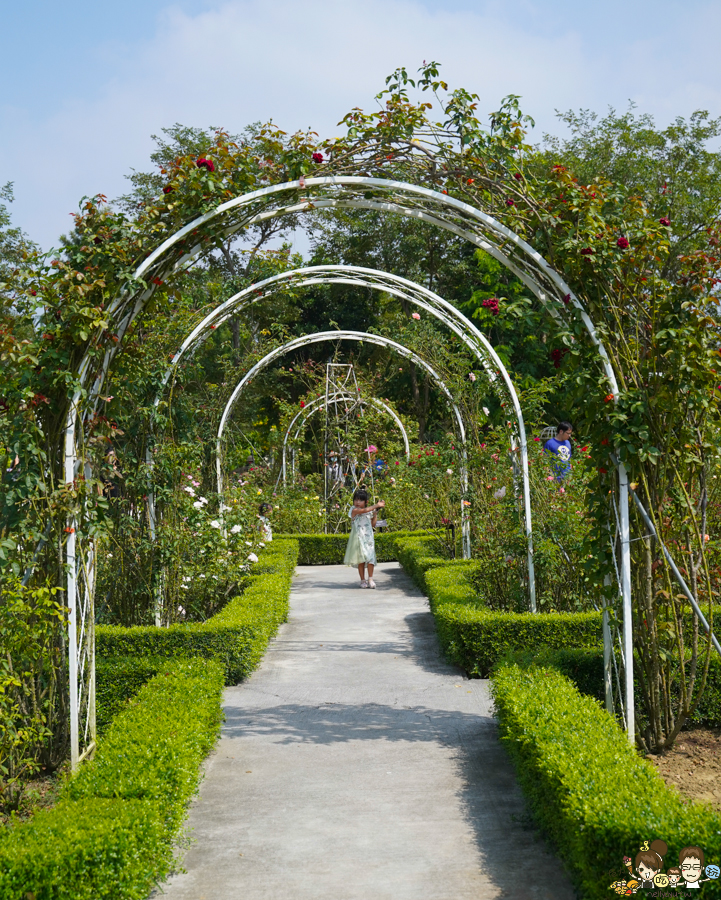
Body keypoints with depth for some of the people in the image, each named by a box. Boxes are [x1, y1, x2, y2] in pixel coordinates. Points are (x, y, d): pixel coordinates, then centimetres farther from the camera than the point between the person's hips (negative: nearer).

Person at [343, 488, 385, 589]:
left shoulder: (369, 512, 13)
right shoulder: (354, 510, -4)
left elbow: (372, 524, 17)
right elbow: (364, 510, -20)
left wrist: (375, 514, 7)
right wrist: (376, 505, -16)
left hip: (368, 538, 4)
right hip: (358, 538, -4)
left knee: (370, 558, -4)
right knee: (361, 559, -4)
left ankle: (370, 579, 2)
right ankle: (363, 580, 4)